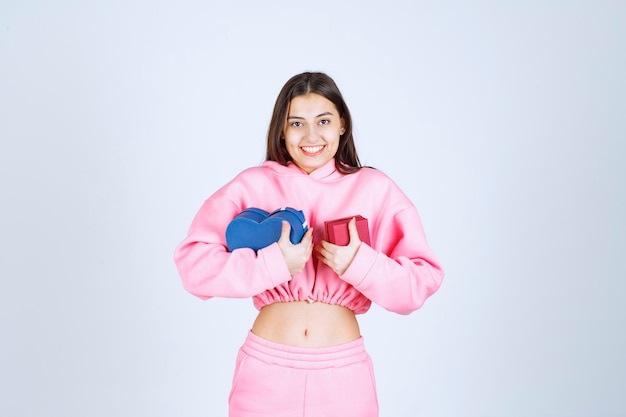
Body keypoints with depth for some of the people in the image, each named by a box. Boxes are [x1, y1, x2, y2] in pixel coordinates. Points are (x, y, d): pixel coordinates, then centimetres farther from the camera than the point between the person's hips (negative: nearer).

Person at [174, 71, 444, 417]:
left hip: (344, 373, 1)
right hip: (266, 370, -1)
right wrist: (277, 263, -20)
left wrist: (358, 263, -20)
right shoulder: (253, 185, -2)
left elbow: (422, 282, -4)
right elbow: (193, 263, -10)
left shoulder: (375, 189, 0)